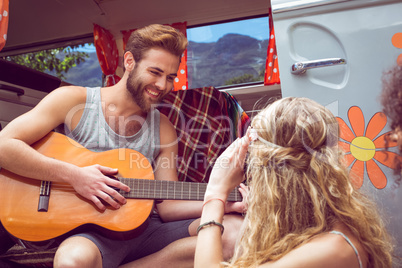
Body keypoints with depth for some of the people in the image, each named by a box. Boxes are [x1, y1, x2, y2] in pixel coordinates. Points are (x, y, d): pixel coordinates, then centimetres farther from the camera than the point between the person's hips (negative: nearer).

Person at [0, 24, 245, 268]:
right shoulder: (74, 101, -1)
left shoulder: (164, 129, 7)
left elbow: (167, 205, 4)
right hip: (90, 230, -5)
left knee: (235, 228, -16)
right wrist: (74, 176, -18)